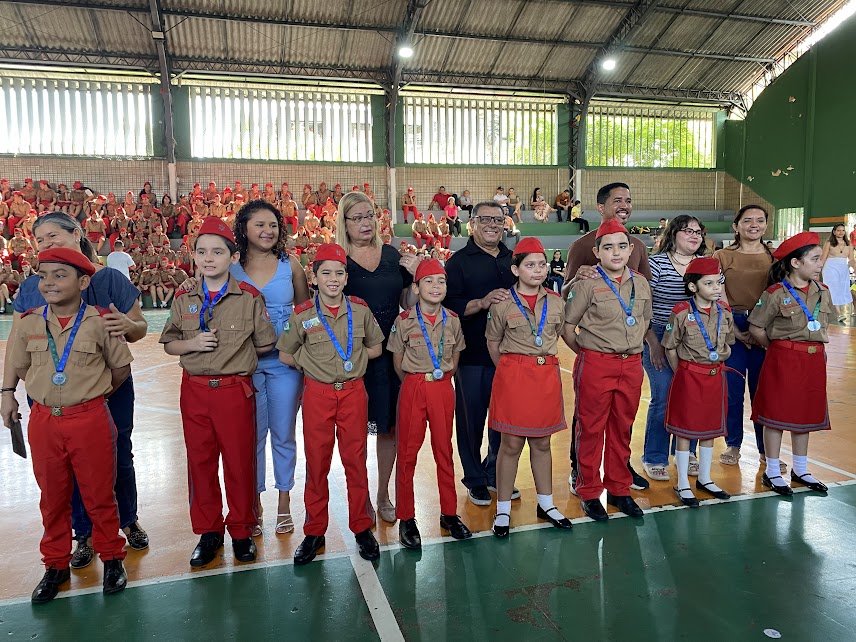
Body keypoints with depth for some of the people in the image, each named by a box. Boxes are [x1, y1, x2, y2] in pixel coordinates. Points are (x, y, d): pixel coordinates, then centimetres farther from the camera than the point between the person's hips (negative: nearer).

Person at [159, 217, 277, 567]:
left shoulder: (250, 297, -5)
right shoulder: (183, 298, 4)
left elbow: (265, 344, 0)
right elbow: (169, 344, 9)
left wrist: (235, 351, -6)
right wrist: (193, 344, -9)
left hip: (235, 389, -3)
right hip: (194, 390, 3)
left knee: (240, 461, 6)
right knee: (200, 461, 11)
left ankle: (242, 531, 25)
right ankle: (208, 531, 28)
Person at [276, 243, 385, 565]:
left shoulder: (361, 310, 1)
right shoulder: (303, 315, -3)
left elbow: (376, 348, 12)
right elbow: (285, 355, 7)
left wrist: (355, 356, -2)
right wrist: (311, 363, -2)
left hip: (353, 393, 1)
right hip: (318, 394, 0)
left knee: (356, 460, 8)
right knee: (316, 463, 8)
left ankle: (362, 528, 23)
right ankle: (314, 532, 22)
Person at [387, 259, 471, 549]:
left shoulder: (452, 319, 2)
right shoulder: (404, 320, -6)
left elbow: (454, 359, 11)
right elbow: (398, 363, 1)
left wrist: (440, 381, 5)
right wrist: (416, 383, 4)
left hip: (443, 389, 3)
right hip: (413, 389, -2)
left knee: (444, 451, 11)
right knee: (407, 452, 4)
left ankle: (449, 513, 24)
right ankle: (406, 518, 16)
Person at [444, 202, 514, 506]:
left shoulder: (513, 259, 13)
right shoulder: (458, 261, -1)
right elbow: (448, 304, -12)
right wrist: (482, 303, -22)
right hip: (472, 354, -4)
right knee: (471, 418, 6)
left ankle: (496, 474, 29)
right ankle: (475, 479, 22)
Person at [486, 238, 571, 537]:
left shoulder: (555, 302, 5)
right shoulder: (502, 304, -4)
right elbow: (493, 343, 4)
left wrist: (543, 362, 12)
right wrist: (509, 370, 4)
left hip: (547, 375, 3)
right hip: (513, 375, -3)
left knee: (542, 443, 13)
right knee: (511, 444, 3)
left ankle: (546, 504, 28)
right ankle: (503, 509, 15)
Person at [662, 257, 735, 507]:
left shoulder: (725, 313, 2)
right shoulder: (682, 313, -13)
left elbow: (727, 346, 15)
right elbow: (670, 348, -6)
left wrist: (719, 359, 4)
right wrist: (682, 373, -3)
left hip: (716, 376, 5)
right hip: (688, 376, -5)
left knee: (710, 428, 15)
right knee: (685, 430, 3)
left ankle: (705, 479, 32)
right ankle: (683, 484, 15)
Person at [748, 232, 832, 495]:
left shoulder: (822, 291, 7)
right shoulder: (776, 293, -13)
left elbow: (824, 325, 20)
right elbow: (756, 328, -10)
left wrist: (820, 348, 9)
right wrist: (776, 347, -2)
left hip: (814, 360, 6)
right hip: (783, 360, -6)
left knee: (806, 414, 14)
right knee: (777, 414, 1)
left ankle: (800, 470, 29)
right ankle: (772, 472, 13)